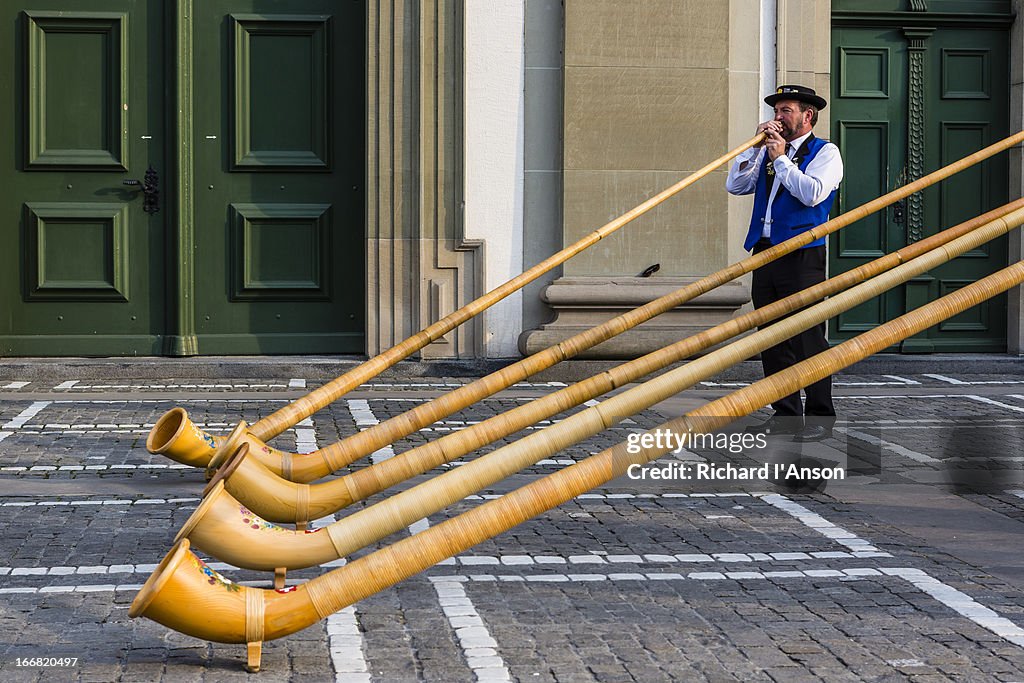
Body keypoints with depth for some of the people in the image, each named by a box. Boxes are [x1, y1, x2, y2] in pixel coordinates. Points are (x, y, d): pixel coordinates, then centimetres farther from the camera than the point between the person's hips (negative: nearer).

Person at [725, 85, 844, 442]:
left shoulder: (825, 152, 0)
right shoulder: (768, 151, 19)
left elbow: (812, 193, -16)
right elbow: (735, 185, 10)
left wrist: (780, 158, -10)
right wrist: (756, 147, 3)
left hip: (802, 255, -7)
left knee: (808, 337, -6)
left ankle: (820, 416, -1)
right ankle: (785, 413, 13)